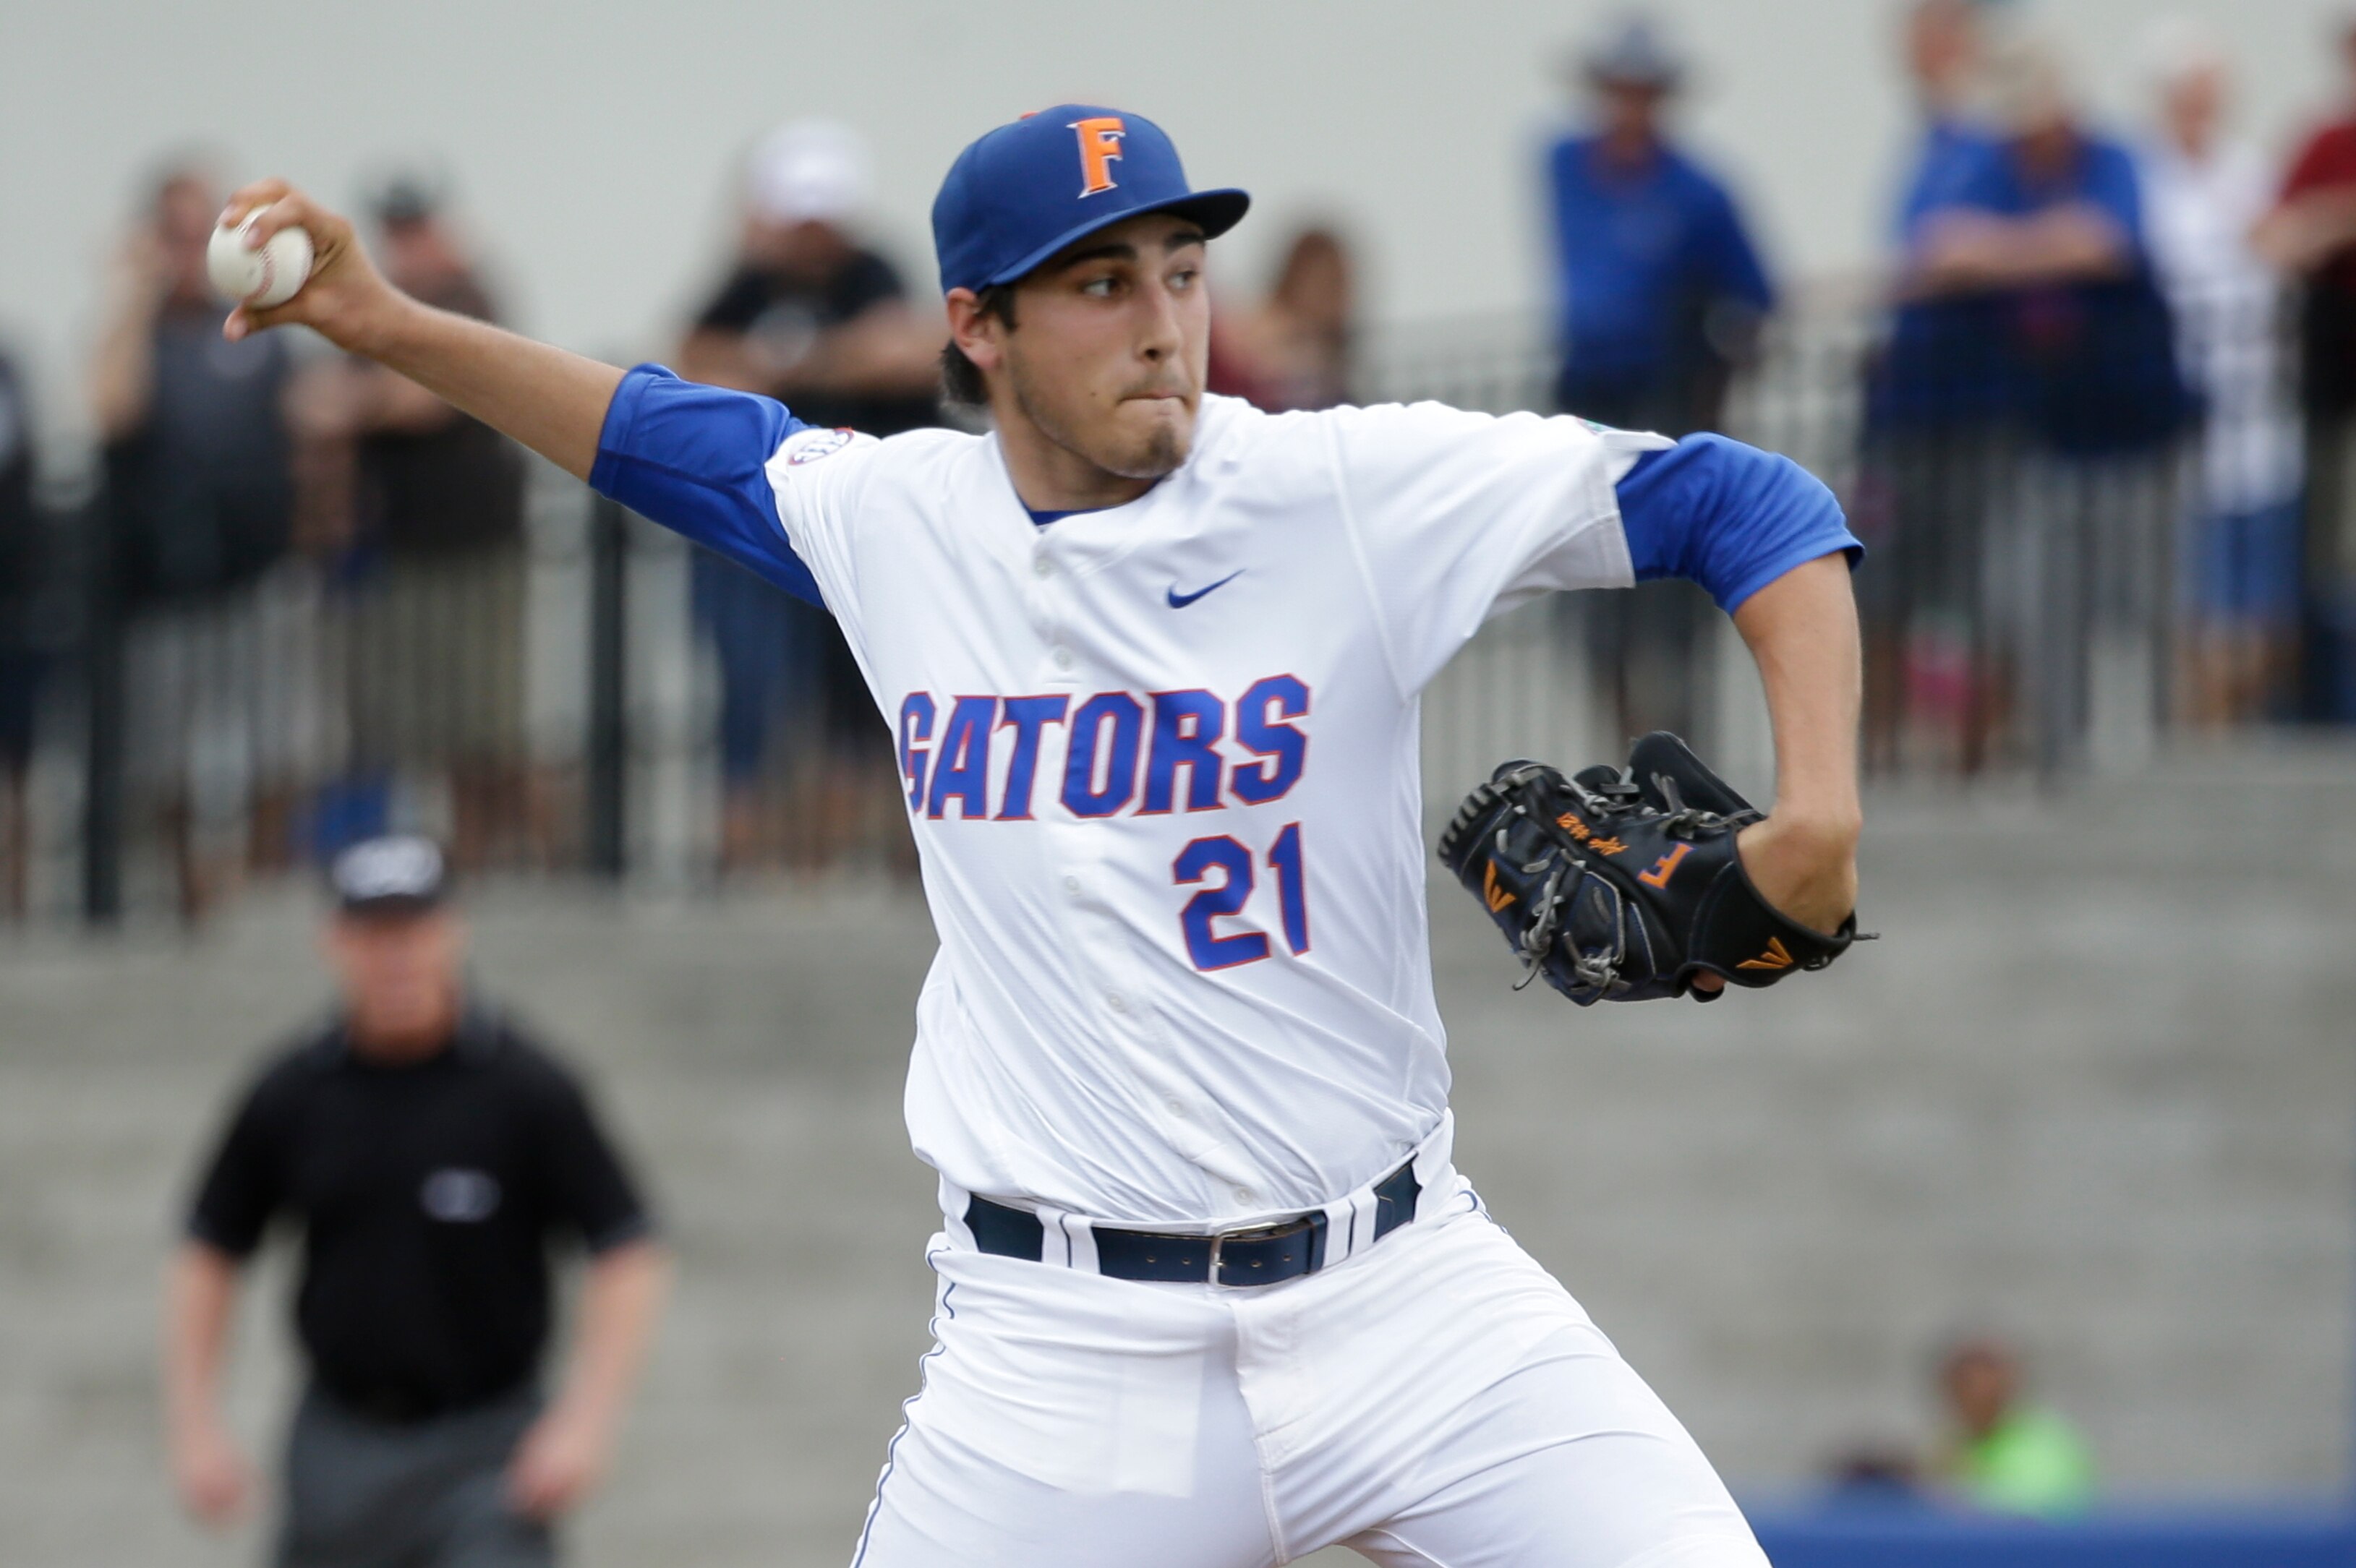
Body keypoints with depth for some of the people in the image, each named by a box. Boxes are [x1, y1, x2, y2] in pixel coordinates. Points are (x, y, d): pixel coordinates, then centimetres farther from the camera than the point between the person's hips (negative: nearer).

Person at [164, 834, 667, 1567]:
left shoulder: (528, 1088, -7)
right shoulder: (290, 1094, 1)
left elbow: (626, 1255, -5)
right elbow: (209, 1254, 10)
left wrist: (584, 1423, -14)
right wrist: (194, 1429, 3)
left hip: (485, 1456, -3)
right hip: (337, 1445, 3)